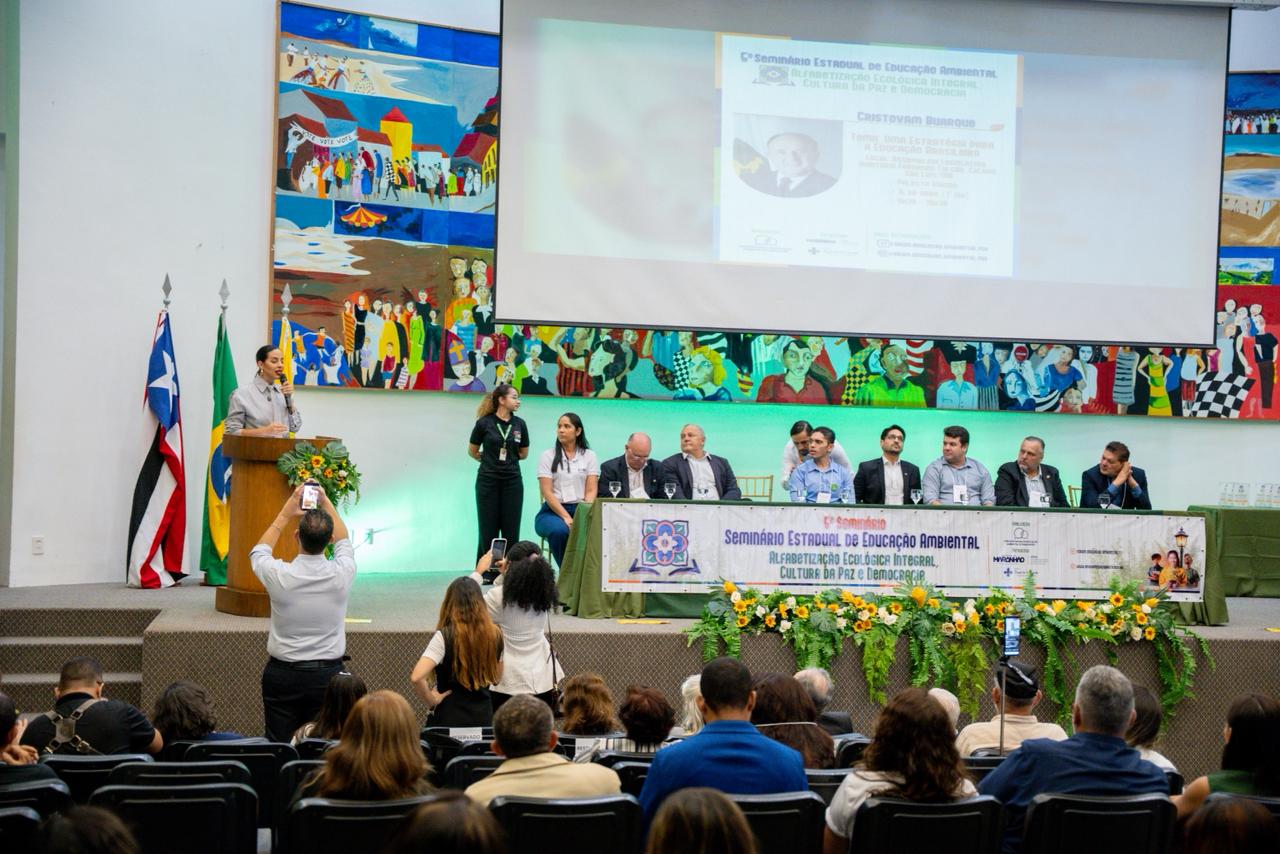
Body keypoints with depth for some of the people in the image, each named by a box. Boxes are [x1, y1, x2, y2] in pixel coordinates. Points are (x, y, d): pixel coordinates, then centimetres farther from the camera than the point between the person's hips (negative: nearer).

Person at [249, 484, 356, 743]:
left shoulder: (279, 575, -13)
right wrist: (327, 503, 23)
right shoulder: (341, 574, -10)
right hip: (328, 674, 1)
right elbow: (343, 542, 16)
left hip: (282, 674, -1)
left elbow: (258, 551, 13)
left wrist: (285, 514, 18)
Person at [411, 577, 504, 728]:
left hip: (449, 720, -4)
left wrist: (431, 700, -12)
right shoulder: (494, 635, -2)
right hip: (483, 718, 4)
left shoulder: (445, 636, -17)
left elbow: (416, 677, -27)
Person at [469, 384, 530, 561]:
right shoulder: (484, 423, -6)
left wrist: (508, 458, 9)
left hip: (512, 481, 2)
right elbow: (472, 451, 7)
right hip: (488, 481, -2)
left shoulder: (519, 424, 2)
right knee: (488, 532, 2)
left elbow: (524, 453, 14)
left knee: (511, 532, 2)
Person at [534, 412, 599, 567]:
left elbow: (591, 490, 2)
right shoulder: (548, 456, 4)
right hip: (553, 511, -1)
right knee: (559, 530, -36)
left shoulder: (589, 456, 9)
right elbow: (547, 492, -4)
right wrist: (566, 517, -17)